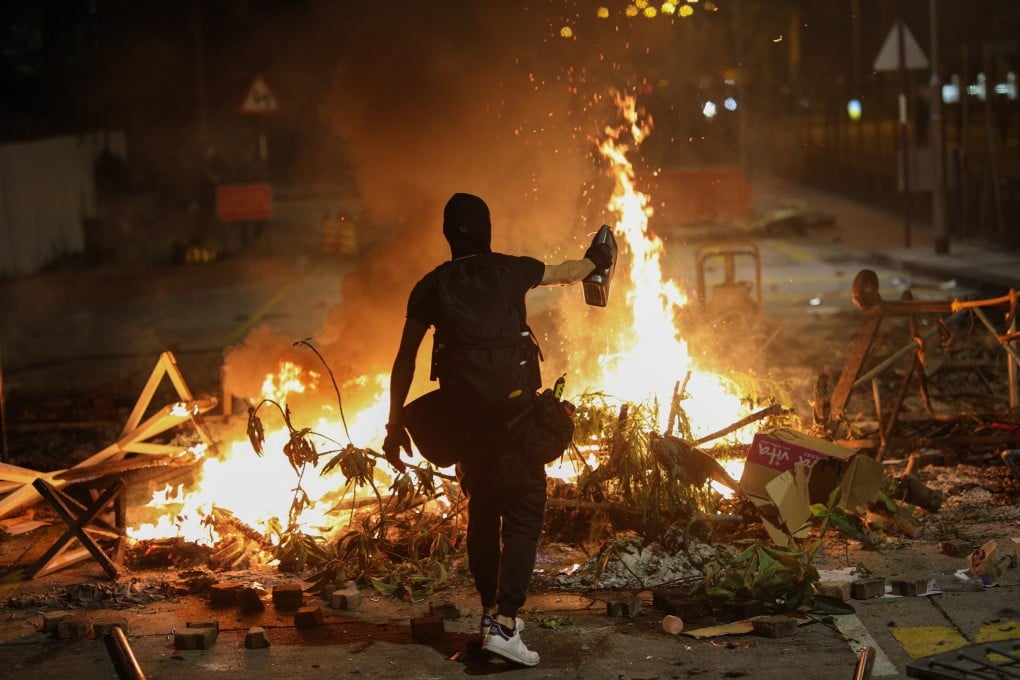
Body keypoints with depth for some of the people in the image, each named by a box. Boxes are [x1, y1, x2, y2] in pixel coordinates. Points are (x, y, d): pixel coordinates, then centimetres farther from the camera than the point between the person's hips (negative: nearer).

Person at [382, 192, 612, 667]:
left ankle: (492, 613, 29)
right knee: (523, 513, -1)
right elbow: (565, 272, 24)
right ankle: (503, 623, -15)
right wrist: (594, 260, 46)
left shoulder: (430, 287, 5)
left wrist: (395, 424, 10)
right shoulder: (512, 270, 2)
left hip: (463, 415, 3)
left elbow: (405, 360, 3)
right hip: (512, 410, -3)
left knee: (482, 513, 18)